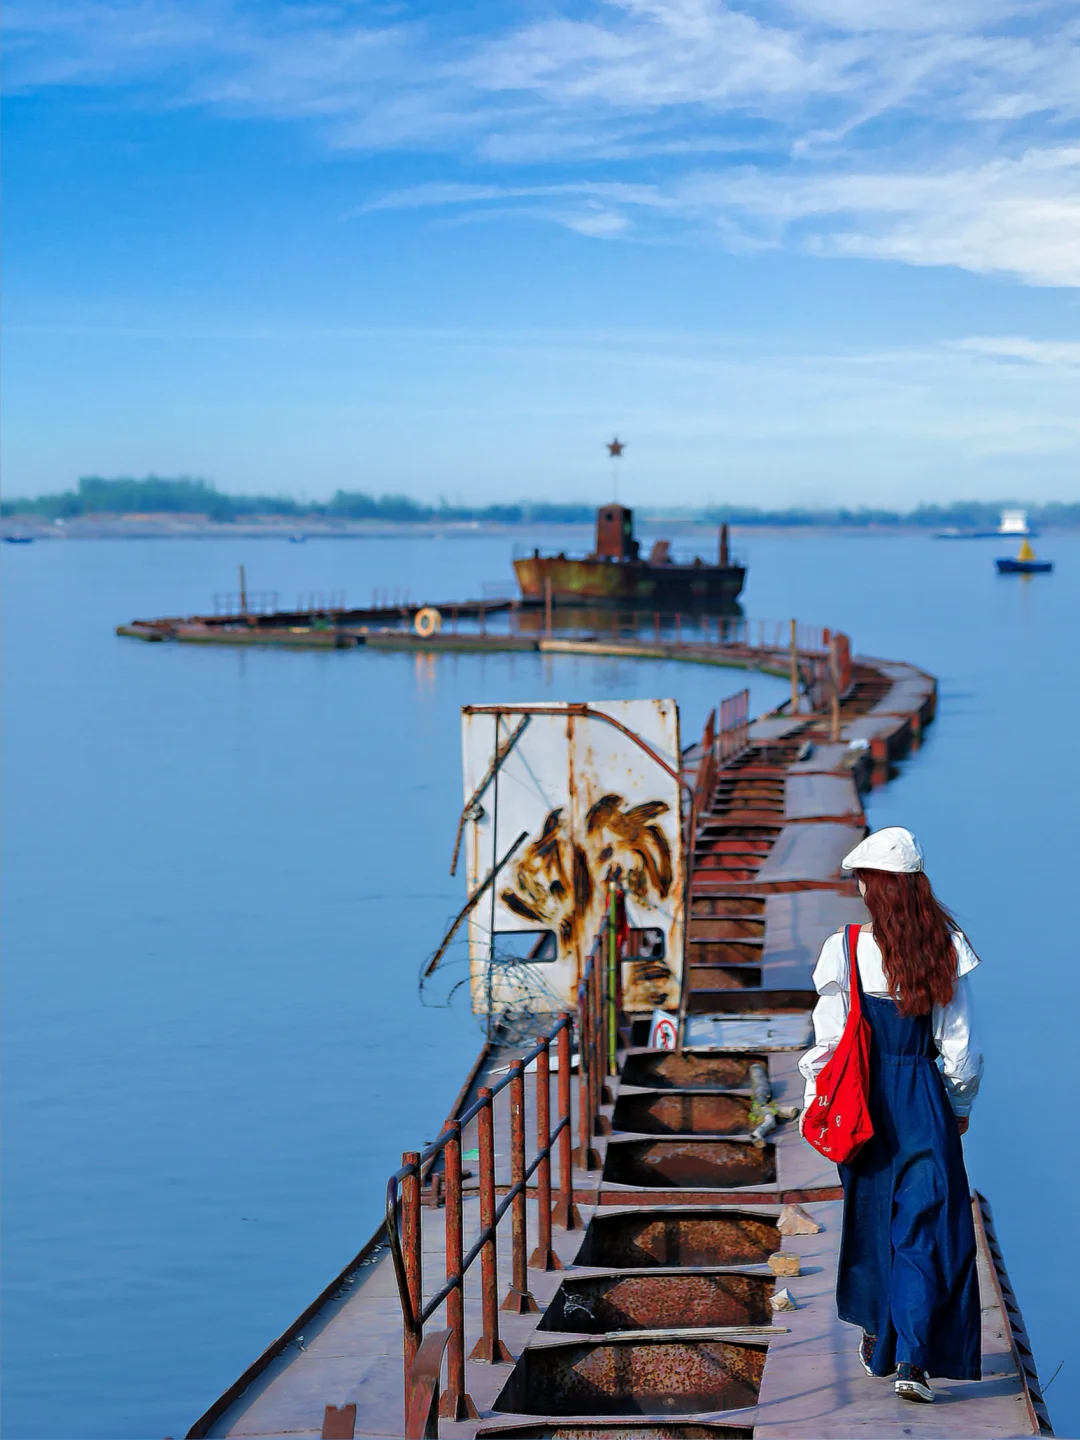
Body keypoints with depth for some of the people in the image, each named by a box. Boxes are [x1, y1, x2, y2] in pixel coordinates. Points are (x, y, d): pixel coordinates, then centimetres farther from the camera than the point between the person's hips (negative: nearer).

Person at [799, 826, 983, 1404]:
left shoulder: (846, 949, -9)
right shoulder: (945, 949, -4)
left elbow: (829, 1040, -6)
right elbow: (959, 1042, 1)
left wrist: (814, 1101, 7)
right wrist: (960, 1103, 14)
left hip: (864, 1097, 0)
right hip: (923, 1098, 0)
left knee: (870, 1212, 19)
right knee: (927, 1224, 1)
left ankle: (876, 1335, 34)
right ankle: (912, 1357, -11)